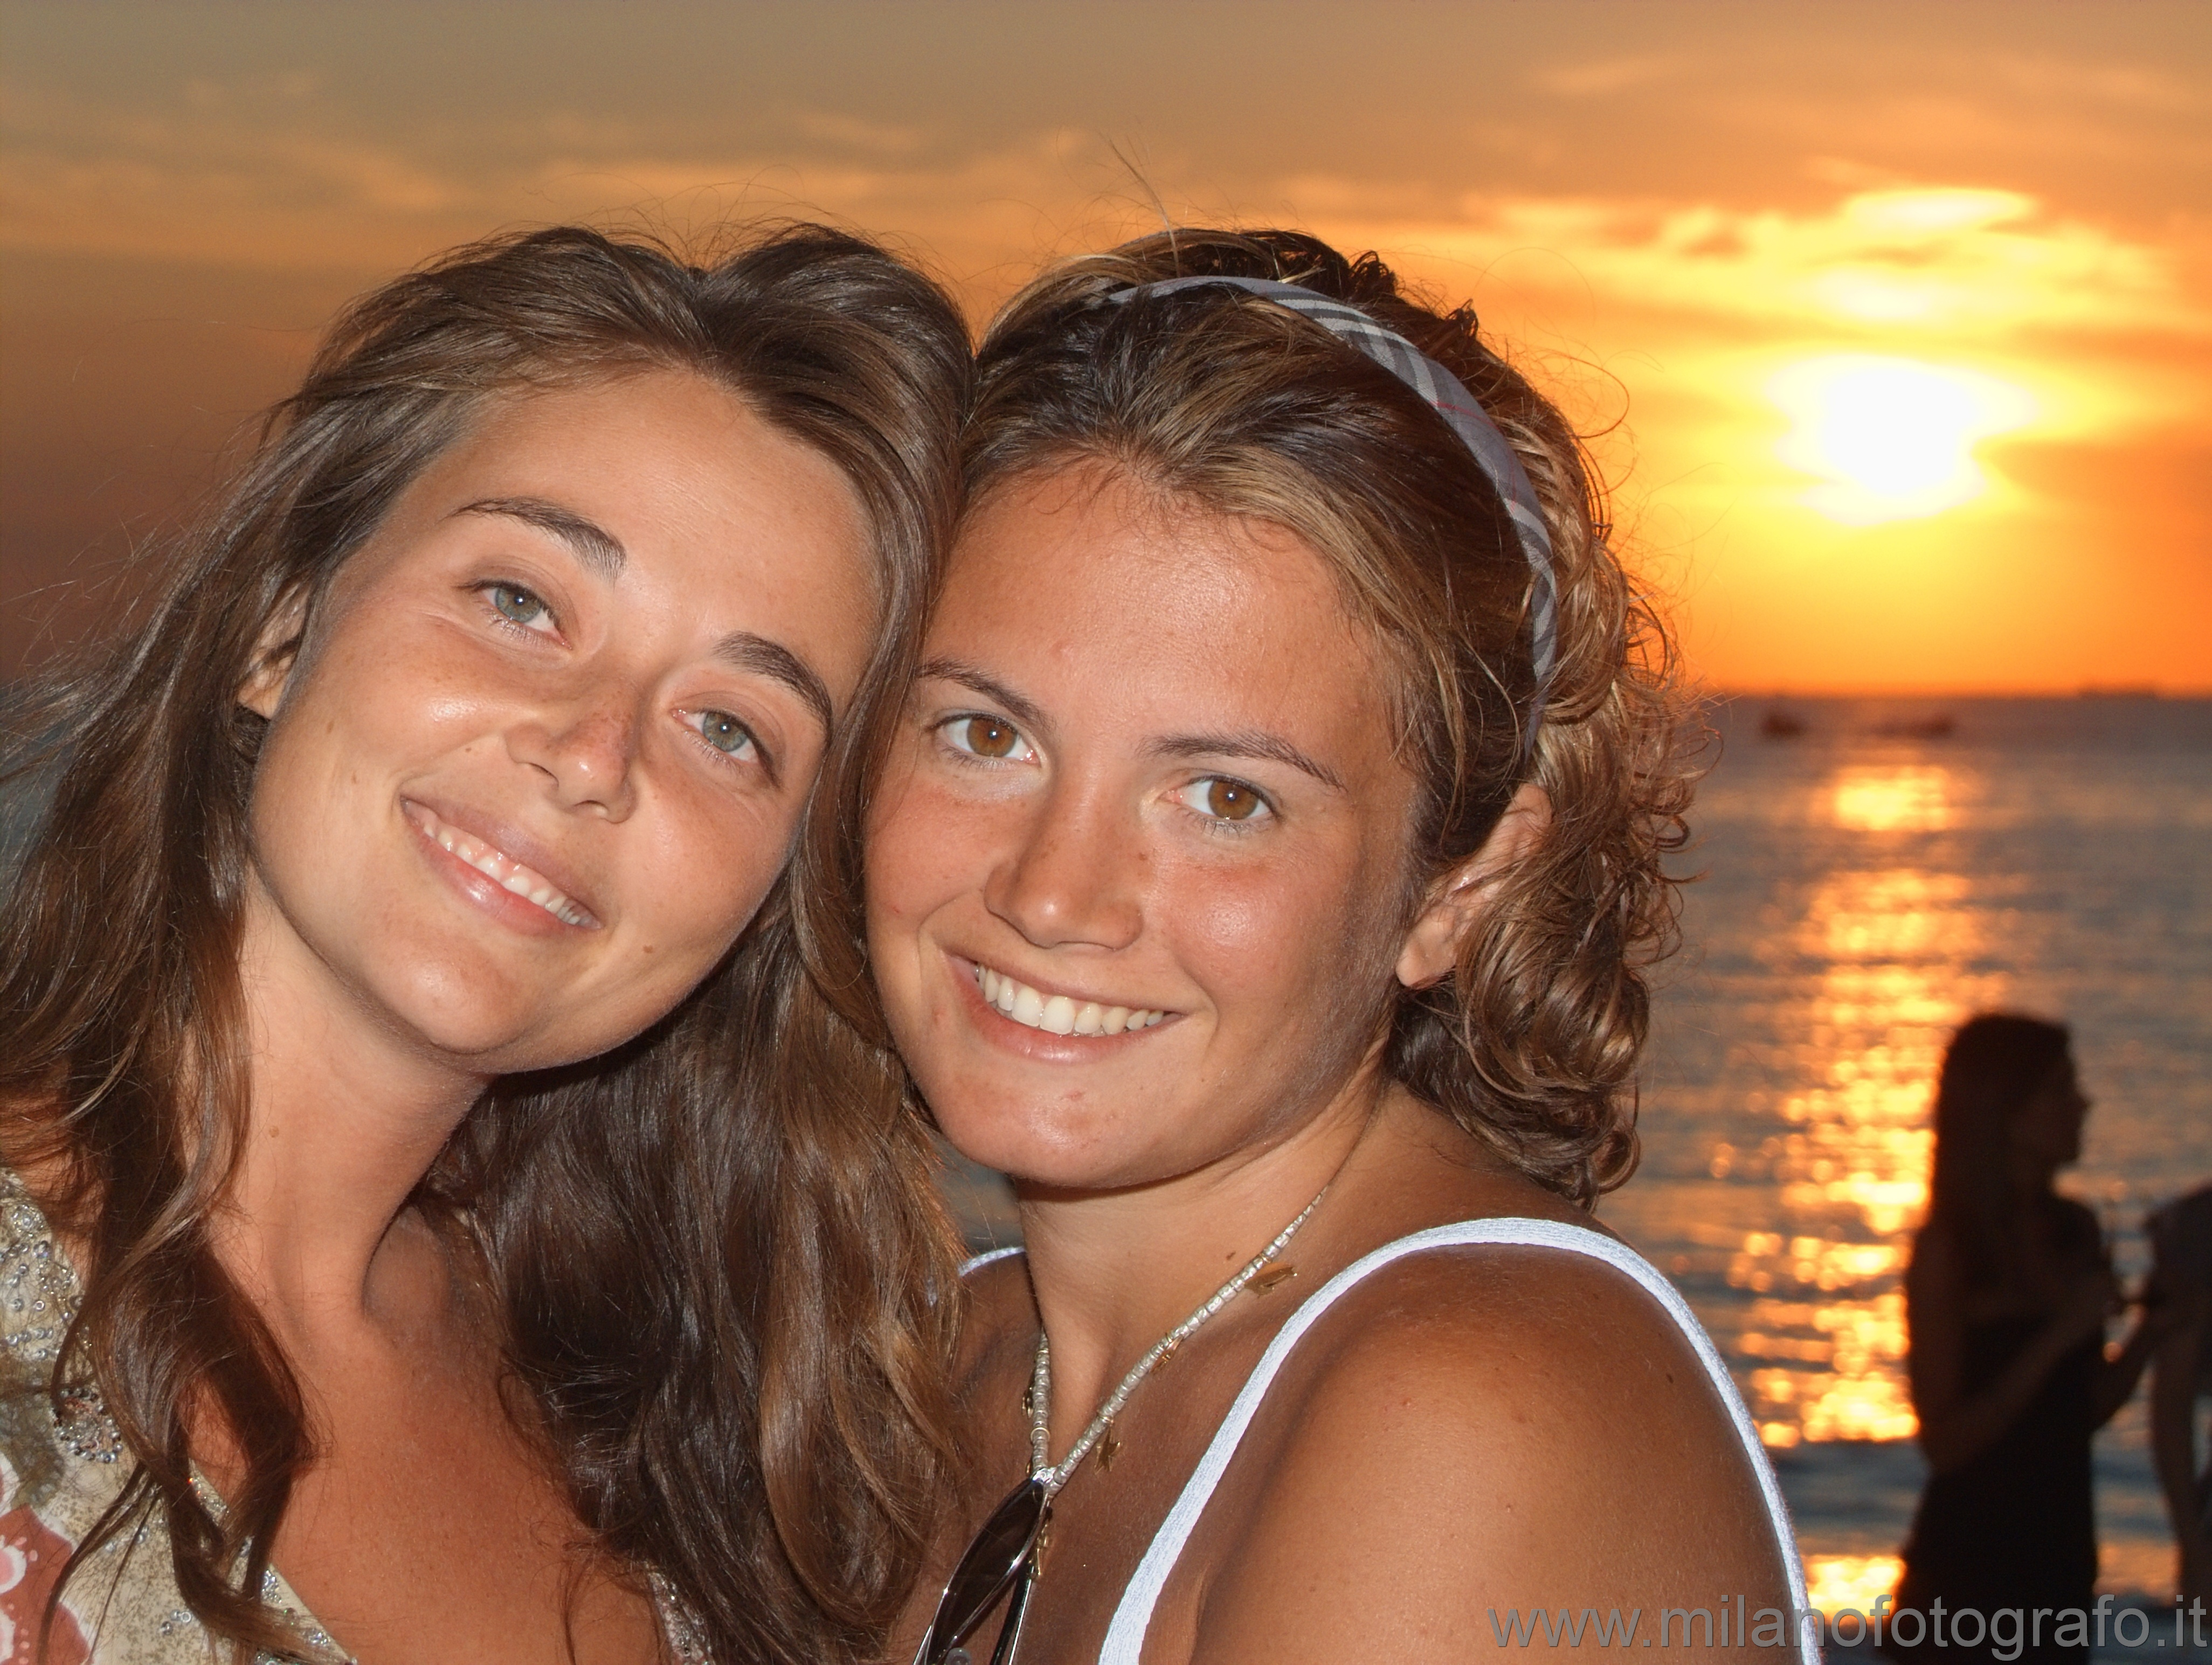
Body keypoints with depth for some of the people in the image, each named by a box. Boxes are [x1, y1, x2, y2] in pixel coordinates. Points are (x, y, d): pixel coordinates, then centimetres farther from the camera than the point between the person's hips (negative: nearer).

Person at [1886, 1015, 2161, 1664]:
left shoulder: (2076, 1232, 5)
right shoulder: (1947, 1250, -12)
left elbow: (2082, 1411, 12)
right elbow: (1943, 1442, -17)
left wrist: (2154, 1328, -2)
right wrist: (2059, 1338, -21)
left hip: (2057, 1561, 6)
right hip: (1967, 1574, -6)